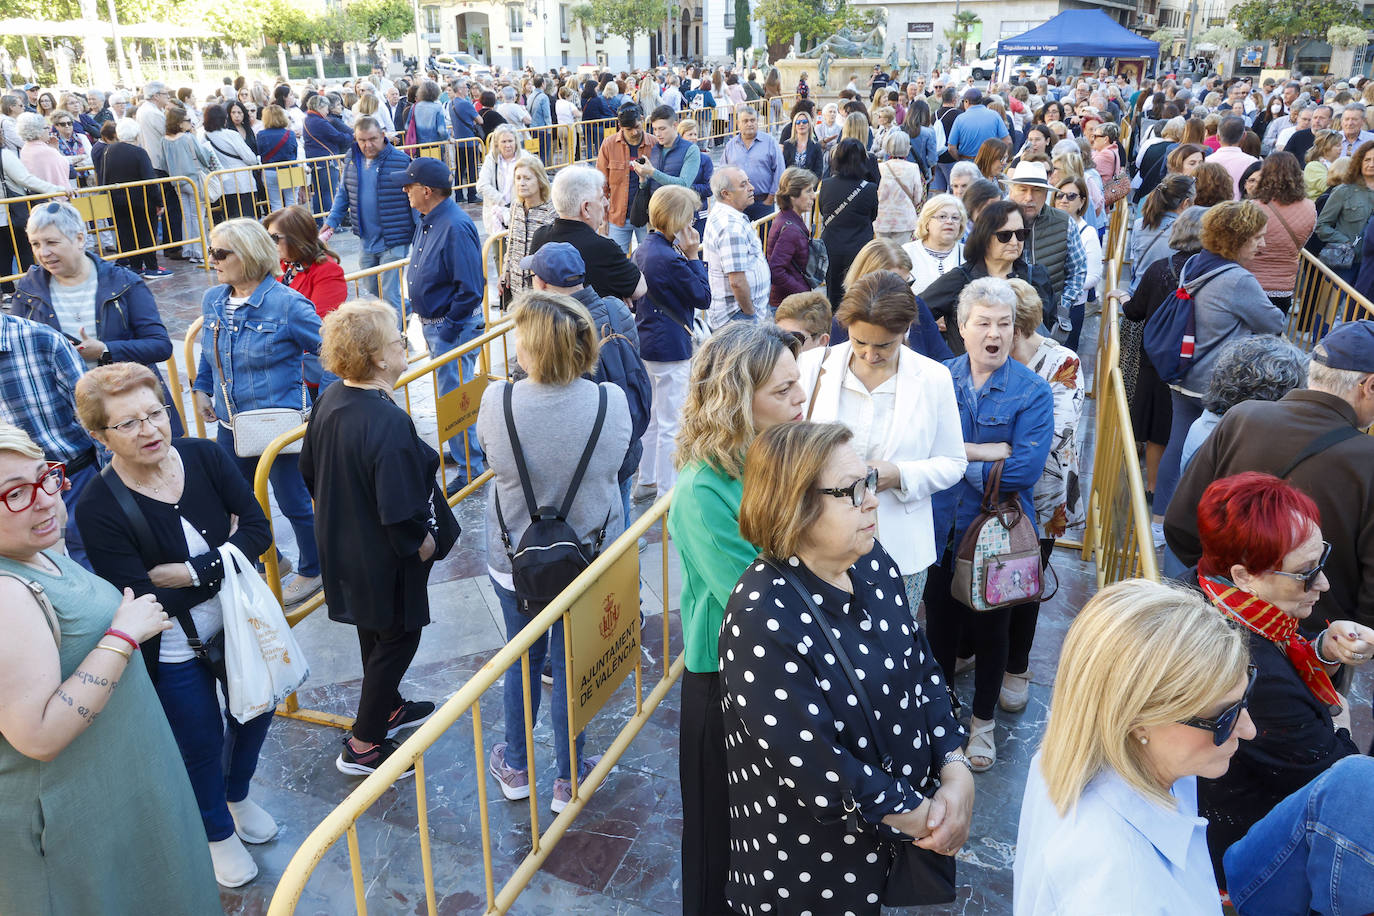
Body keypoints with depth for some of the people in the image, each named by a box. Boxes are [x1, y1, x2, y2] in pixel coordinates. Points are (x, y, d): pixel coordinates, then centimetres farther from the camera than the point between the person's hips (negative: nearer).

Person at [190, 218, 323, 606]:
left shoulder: (286, 304, -17)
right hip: (231, 424, 7)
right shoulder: (212, 300, 3)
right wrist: (201, 388, 14)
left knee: (293, 501, 7)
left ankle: (313, 570, 29)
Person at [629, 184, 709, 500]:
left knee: (652, 416, 21)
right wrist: (693, 256, -12)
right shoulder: (670, 259, -23)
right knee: (672, 423, 1)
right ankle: (668, 492, 10)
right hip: (671, 349, -10)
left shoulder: (641, 251, 6)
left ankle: (646, 481, 33)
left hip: (645, 342, 10)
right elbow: (704, 297, -14)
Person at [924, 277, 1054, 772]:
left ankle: (983, 720, 37)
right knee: (940, 623, 17)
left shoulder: (1033, 391, -9)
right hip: (940, 527, 2)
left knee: (991, 628, 15)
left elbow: (1025, 469, -19)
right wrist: (991, 452, -21)